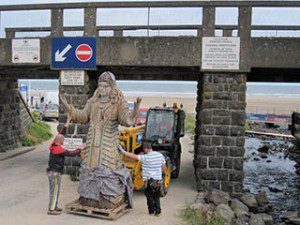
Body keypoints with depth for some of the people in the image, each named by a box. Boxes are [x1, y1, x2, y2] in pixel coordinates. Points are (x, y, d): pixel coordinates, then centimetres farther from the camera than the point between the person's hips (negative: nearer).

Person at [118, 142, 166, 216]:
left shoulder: (145, 157, -17)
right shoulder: (160, 155, 0)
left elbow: (133, 156, -16)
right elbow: (163, 167, 10)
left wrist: (123, 151, -10)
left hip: (149, 180, -5)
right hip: (158, 180, 5)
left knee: (150, 196, 12)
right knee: (157, 197, 17)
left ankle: (151, 211, 19)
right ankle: (158, 211, 19)